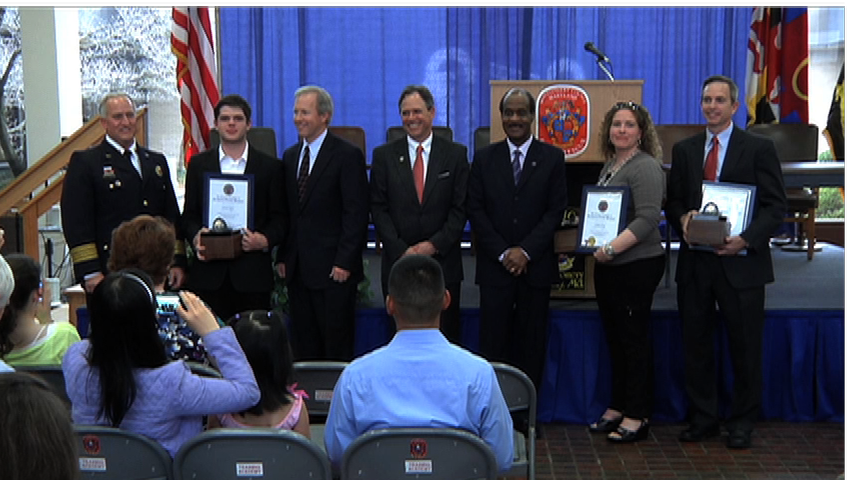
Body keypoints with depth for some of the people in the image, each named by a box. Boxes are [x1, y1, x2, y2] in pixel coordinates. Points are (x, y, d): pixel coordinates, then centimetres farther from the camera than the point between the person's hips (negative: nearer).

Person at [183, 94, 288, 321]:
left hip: (253, 271, -1)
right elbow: (189, 215, 12)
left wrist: (265, 240, -13)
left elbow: (280, 218, 7)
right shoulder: (198, 164, 13)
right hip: (209, 271, 1)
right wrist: (196, 238, -9)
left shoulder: (270, 166, 8)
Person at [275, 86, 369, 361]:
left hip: (333, 269, -6)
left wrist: (344, 262, -16)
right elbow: (287, 212, 17)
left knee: (337, 347, 0)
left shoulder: (348, 155, -6)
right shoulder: (290, 157, 15)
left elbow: (356, 214, -11)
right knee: (304, 346, 11)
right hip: (297, 268, 6)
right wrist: (282, 257, 9)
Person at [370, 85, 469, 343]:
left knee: (446, 339, 4)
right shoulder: (384, 155, 5)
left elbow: (460, 208, 1)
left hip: (443, 261, 0)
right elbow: (378, 209, 1)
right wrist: (401, 250, -9)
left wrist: (434, 244, -10)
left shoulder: (455, 154, 4)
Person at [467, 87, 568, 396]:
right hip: (495, 266, 0)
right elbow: (475, 210, 3)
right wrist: (503, 253, -7)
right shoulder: (484, 158, 8)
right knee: (493, 344, -1)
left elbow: (556, 211, 0)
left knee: (531, 346, 4)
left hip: (536, 266, 0)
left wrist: (526, 251, -10)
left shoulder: (552, 158, 5)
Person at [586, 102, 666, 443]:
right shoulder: (609, 165, 15)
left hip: (637, 265, -9)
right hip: (608, 266, 9)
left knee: (634, 338, -1)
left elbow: (647, 219, -20)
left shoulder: (646, 167, -12)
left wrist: (611, 248, -24)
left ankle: (637, 416, 8)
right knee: (614, 338, 14)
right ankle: (617, 408, 25)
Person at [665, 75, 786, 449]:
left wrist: (746, 239, -18)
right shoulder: (684, 150, 12)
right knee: (696, 344, 9)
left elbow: (775, 205, -4)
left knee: (745, 346, 5)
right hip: (695, 262, 4)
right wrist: (683, 219, -8)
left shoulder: (758, 148, 0)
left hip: (740, 262, -3)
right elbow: (673, 201, 14)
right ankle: (702, 419, 23)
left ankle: (742, 423, 20)